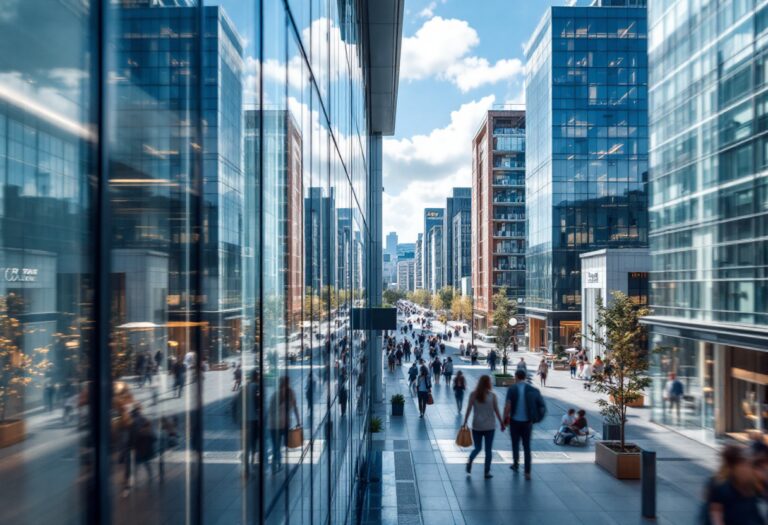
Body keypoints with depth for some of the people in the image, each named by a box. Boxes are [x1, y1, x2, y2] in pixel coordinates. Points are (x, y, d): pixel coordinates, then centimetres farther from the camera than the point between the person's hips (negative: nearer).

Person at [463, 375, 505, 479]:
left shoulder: (473, 394, -4)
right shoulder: (492, 395, -5)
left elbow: (468, 410, -5)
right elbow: (496, 411, -2)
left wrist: (465, 423, 0)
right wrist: (501, 423, 9)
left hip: (476, 426, 1)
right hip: (490, 426, -1)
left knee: (477, 448, 14)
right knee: (488, 449, 9)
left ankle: (470, 461, -12)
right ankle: (487, 472, 10)